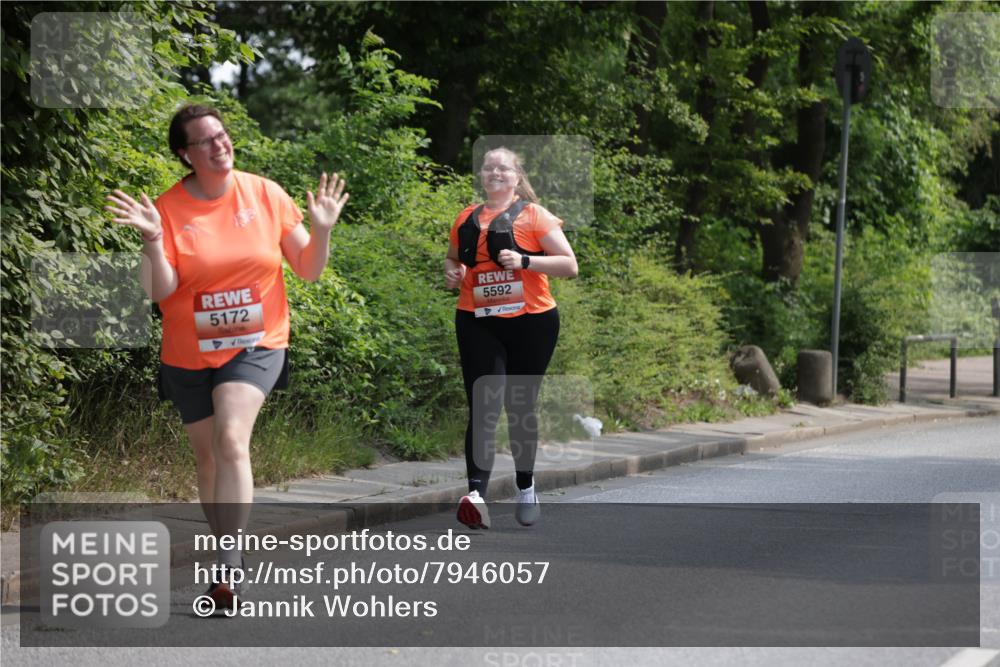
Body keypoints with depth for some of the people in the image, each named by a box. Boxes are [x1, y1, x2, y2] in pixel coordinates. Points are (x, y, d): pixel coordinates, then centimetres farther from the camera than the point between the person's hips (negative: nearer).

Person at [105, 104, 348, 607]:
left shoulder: (265, 194, -4)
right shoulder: (169, 209, -7)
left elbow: (308, 270, 2)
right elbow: (160, 293, -11)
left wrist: (321, 230, -16)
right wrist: (152, 240, -25)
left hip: (256, 345, -2)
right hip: (189, 354, 2)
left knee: (232, 440, -24)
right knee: (208, 459, 13)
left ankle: (230, 564, -22)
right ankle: (225, 559, 32)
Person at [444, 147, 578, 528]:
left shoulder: (533, 215, 0)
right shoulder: (466, 220, 11)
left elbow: (569, 265, -4)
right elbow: (452, 260, 28)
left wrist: (525, 260, -18)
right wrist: (452, 273, 4)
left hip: (531, 322, -1)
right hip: (477, 323, 2)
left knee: (521, 407, 9)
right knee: (483, 407, -13)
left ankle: (526, 490, 28)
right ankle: (476, 494, -26)